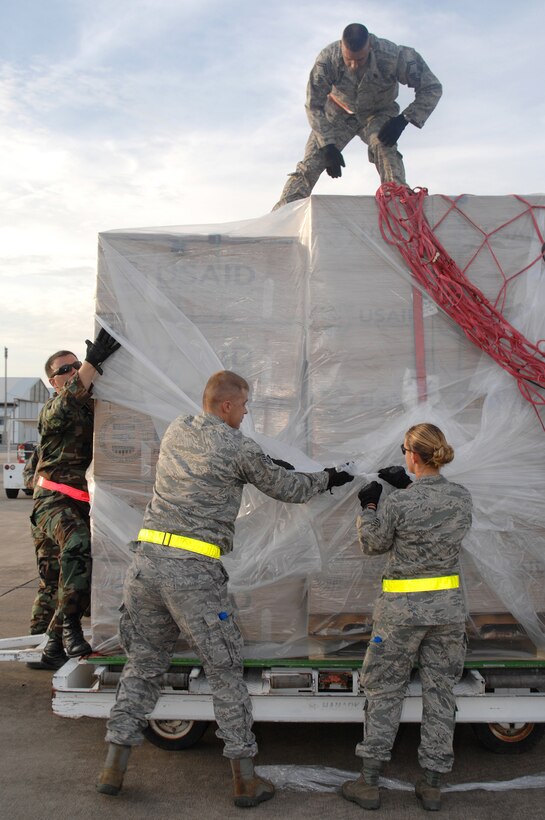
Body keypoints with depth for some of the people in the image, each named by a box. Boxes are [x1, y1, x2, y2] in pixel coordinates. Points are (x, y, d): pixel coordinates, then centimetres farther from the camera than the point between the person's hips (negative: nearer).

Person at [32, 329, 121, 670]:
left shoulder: (94, 405, 16)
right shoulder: (53, 410, -4)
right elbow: (70, 398, -27)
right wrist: (94, 360, -38)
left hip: (88, 504, 7)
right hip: (56, 501, -7)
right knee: (79, 543, -36)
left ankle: (54, 646, 23)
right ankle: (68, 624, -26)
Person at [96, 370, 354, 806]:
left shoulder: (176, 431, 12)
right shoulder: (240, 448, -5)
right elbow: (286, 488, 8)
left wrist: (263, 463, 32)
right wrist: (326, 479, 26)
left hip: (147, 561, 6)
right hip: (194, 573, -6)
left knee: (143, 664, 18)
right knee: (226, 672, 7)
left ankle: (113, 768, 23)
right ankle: (245, 778, 16)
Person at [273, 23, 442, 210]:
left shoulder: (393, 56, -34)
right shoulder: (327, 59, -31)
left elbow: (432, 88, -24)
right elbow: (314, 106, -20)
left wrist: (403, 120, -35)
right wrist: (328, 146, -29)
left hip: (378, 113, 0)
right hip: (339, 112, 1)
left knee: (384, 146, -33)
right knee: (310, 163, -11)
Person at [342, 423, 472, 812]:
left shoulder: (398, 503, -18)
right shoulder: (463, 497, -4)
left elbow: (374, 544, -3)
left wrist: (369, 507, 8)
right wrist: (409, 487, 14)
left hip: (403, 608, -4)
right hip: (449, 606, 4)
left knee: (384, 692, 10)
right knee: (440, 692, 14)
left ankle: (369, 783, 18)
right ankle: (432, 784, 24)